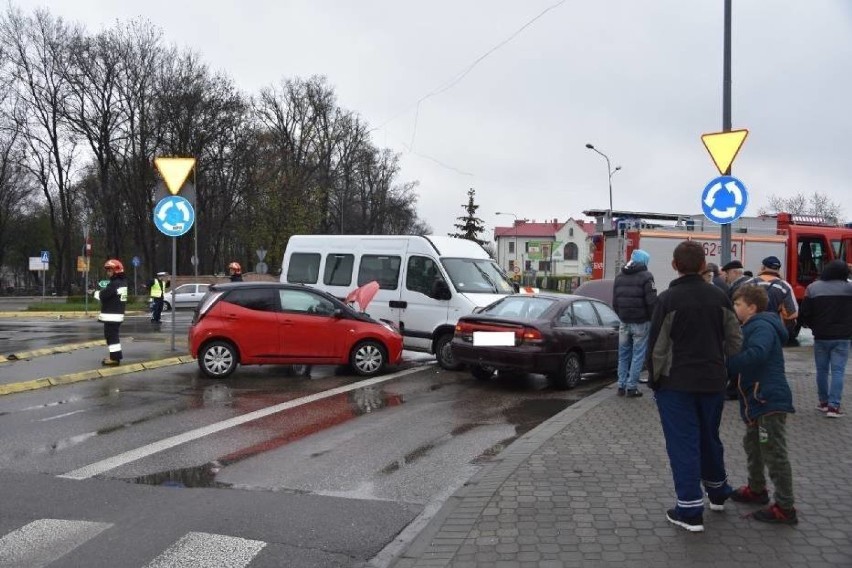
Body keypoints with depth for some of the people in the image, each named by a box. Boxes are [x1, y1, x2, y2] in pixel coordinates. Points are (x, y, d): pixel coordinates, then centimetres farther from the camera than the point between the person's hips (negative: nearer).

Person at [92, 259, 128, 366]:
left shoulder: (114, 284, -19)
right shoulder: (123, 283, 13)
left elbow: (102, 296, -19)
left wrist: (97, 293, 1)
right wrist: (101, 293, 6)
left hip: (111, 315, -10)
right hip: (118, 314, 10)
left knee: (111, 336, -5)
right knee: (113, 336, 18)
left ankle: (115, 358, -4)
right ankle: (115, 356, 25)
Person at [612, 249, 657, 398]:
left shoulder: (619, 276, 11)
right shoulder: (646, 276, -11)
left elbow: (614, 302, 13)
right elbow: (652, 302, -14)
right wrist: (652, 319, -1)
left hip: (624, 322, 6)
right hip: (641, 322, -6)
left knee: (623, 355, 12)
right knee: (638, 355, 1)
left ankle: (622, 386, 13)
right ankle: (631, 387, 0)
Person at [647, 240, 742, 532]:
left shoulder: (668, 299, -12)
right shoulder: (719, 297, 2)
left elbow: (657, 347, -11)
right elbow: (734, 340, 6)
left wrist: (654, 380, 0)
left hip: (676, 384, -5)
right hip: (713, 381, 5)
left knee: (683, 444, 0)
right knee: (710, 437, 22)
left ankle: (690, 511, 1)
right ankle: (717, 492, 39)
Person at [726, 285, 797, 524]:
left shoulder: (761, 326, -17)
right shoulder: (753, 327, 18)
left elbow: (756, 354, -34)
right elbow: (744, 355, 15)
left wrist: (725, 364, -29)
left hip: (769, 399, -11)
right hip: (758, 399, 11)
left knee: (774, 454, -6)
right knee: (753, 445, 24)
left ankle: (785, 508, 1)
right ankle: (756, 489, 40)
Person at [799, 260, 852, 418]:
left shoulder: (813, 288, -3)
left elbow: (805, 313, -2)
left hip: (821, 336, 2)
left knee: (822, 370, 14)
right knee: (838, 371, 0)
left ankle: (823, 402, 21)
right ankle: (833, 405, -5)